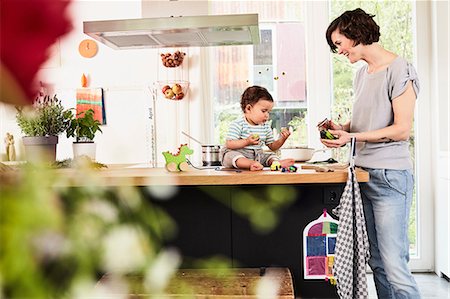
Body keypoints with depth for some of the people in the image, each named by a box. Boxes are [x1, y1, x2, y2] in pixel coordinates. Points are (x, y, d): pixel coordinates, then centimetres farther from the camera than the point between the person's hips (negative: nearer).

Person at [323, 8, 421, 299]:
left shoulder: (399, 70, -7)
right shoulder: (362, 74, 18)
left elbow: (402, 130, -12)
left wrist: (352, 137, -18)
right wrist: (341, 127, 6)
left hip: (390, 176, -8)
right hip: (364, 174, 8)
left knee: (394, 266, -10)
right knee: (377, 262, 9)